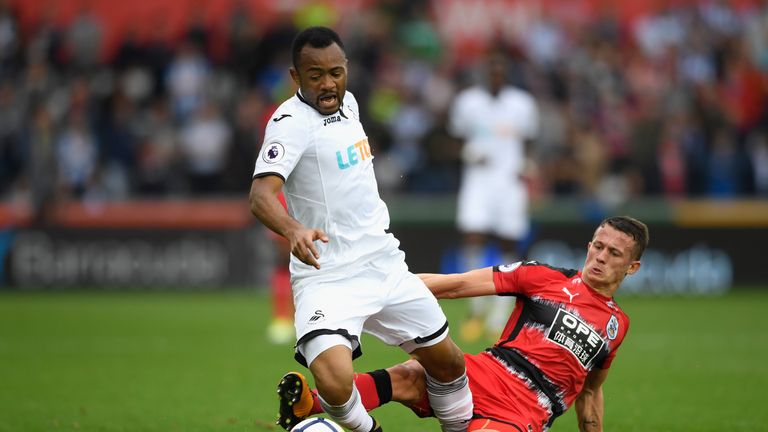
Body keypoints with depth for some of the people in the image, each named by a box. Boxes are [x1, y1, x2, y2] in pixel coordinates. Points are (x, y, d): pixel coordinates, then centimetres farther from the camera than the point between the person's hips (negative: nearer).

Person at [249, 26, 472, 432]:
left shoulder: (347, 102, 8)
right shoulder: (291, 122, -17)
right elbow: (261, 194, -31)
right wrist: (294, 229, -50)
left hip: (384, 265, 8)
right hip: (326, 276, -8)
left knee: (448, 362, 12)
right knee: (335, 383, -27)